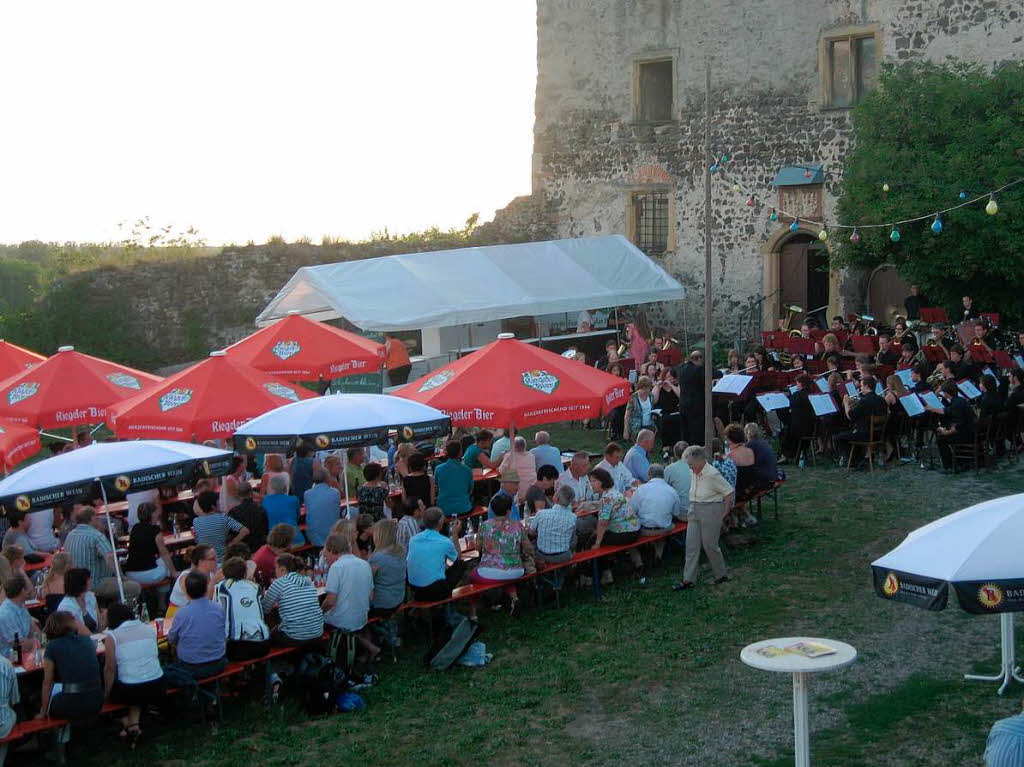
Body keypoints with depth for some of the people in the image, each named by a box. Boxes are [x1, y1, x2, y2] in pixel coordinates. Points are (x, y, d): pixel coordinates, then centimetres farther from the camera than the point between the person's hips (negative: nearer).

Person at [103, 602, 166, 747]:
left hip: (129, 691, -4)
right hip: (158, 689, 4)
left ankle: (130, 724, 19)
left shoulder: (112, 636, -5)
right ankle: (133, 722, 20)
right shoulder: (150, 629, 6)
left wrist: (107, 693, 8)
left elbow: (110, 668, -6)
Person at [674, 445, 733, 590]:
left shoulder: (712, 474, -18)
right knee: (691, 545, 3)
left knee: (710, 544, 1)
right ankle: (688, 579, 5)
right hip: (694, 512, 7)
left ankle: (721, 575, 20)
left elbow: (729, 493, -13)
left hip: (710, 511, -7)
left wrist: (724, 513, -10)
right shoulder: (693, 472, 5)